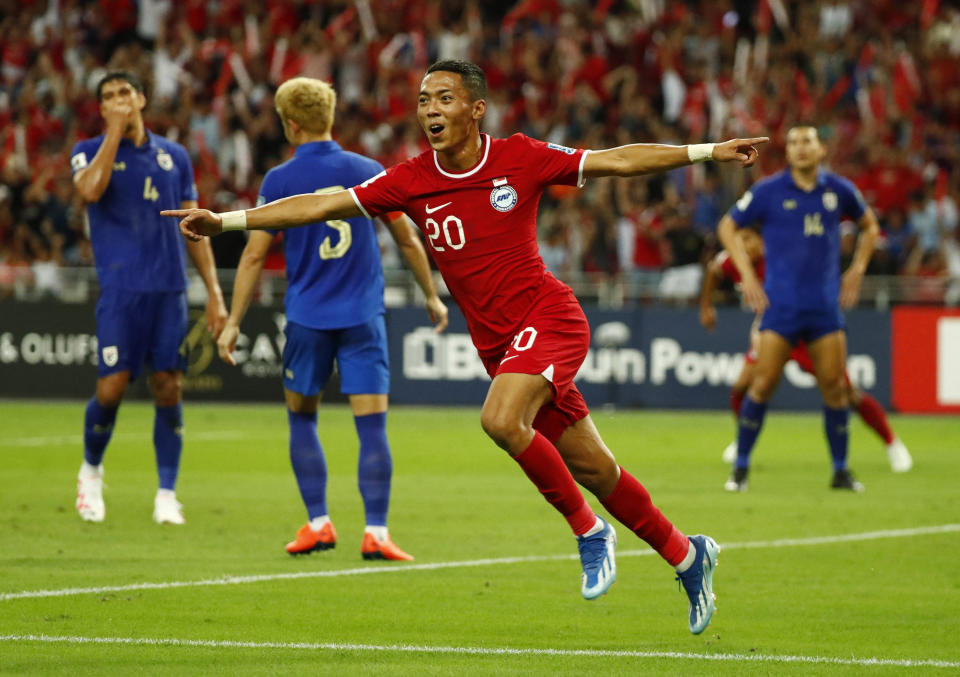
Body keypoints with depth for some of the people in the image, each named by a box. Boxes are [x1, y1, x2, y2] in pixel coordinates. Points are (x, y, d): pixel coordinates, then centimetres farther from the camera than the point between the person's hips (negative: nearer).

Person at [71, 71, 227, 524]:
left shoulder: (174, 157, 14)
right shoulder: (90, 152, 5)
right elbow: (90, 190, -18)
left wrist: (214, 292, 10)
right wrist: (115, 131, -14)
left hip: (170, 290, 3)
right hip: (120, 289, -3)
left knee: (169, 389, -2)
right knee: (112, 388, -8)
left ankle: (167, 495, 4)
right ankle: (91, 470, 18)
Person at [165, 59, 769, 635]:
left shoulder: (520, 159, -6)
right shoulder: (412, 181, 1)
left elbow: (619, 161, 0)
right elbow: (322, 205, -1)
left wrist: (708, 151, -3)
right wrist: (223, 221, -7)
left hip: (548, 319, -4)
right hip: (498, 344, 4)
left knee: (501, 419, -29)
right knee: (592, 467, 7)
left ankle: (590, 531, -11)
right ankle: (686, 555, 26)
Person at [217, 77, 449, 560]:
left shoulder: (279, 181, -2)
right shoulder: (369, 172, 3)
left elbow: (254, 255, -2)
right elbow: (408, 240, 9)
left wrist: (233, 322, 3)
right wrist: (432, 296, 22)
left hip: (307, 318, 0)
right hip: (363, 317, 1)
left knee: (301, 417, 16)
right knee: (372, 425, -3)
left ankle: (318, 522, 12)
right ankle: (375, 533, -9)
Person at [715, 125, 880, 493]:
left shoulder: (838, 190, 5)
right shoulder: (769, 191, -3)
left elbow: (869, 225, 23)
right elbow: (727, 226, 8)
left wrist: (857, 270, 12)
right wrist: (747, 275, -1)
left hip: (826, 306, 2)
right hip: (780, 306, -2)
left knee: (835, 387, 0)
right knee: (762, 385, -7)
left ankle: (841, 470, 12)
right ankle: (740, 468, 4)